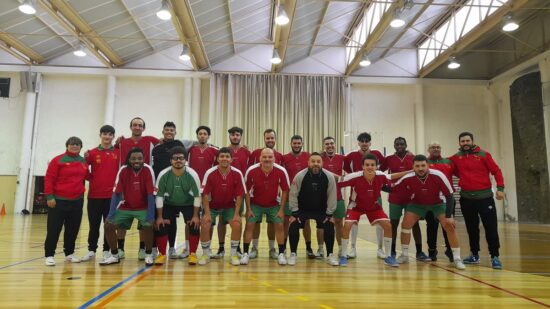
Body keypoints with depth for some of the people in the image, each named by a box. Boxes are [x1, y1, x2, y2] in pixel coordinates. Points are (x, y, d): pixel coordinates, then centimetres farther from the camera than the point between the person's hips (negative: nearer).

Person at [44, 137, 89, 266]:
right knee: (54, 229, 0)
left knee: (73, 229, 11)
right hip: (59, 201, -5)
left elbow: (86, 176, 22)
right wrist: (49, 196, -14)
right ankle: (49, 255, 11)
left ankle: (69, 253, 24)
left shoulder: (83, 162, 9)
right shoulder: (58, 160, -6)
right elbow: (49, 179, -9)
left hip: (77, 201, 5)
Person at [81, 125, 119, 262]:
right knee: (94, 224, 7)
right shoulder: (92, 153, 4)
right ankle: (91, 250, 20)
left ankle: (106, 250, 17)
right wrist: (91, 179, -6)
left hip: (112, 195, 0)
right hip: (94, 194, 0)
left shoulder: (118, 153, 3)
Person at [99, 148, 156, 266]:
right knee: (109, 225, -9)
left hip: (143, 207, -3)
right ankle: (114, 255, 12)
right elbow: (116, 193, -10)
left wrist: (151, 215, -26)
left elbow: (151, 194, -20)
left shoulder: (148, 170, -20)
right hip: (126, 207, 3)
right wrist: (111, 213, -17)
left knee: (148, 225, -27)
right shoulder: (123, 170, -13)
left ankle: (149, 254, -3)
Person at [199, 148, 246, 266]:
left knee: (237, 224, -19)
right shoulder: (210, 173, -20)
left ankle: (234, 253, 1)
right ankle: (206, 253, 7)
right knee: (205, 226, -18)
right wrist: (207, 213, -18)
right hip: (212, 205, 0)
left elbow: (239, 195, -11)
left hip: (229, 206, 1)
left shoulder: (237, 174, -16)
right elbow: (206, 194, -15)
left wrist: (236, 214, -15)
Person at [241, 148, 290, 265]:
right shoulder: (251, 170, -22)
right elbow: (246, 191, -9)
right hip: (255, 203, 0)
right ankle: (245, 253, 4)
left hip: (274, 204, 1)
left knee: (279, 225, -7)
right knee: (249, 225, -9)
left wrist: (281, 209, -9)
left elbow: (285, 191, -7)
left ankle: (281, 254, 9)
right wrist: (248, 209, -9)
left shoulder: (281, 171, -21)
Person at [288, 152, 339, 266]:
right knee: (293, 227, -16)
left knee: (330, 228, -11)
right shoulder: (300, 176, -21)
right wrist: (294, 213, -13)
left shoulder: (329, 176, -18)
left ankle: (330, 255, 9)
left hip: (322, 210, 1)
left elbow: (332, 196, -9)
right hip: (302, 209, -1)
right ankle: (293, 254, 3)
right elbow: (293, 194, -13)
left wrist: (329, 214, -7)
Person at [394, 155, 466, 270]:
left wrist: (449, 216, -23)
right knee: (405, 225, -11)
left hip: (437, 203, -1)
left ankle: (457, 258, 2)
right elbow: (392, 188, -11)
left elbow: (449, 195, -22)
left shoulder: (438, 176, -32)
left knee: (450, 226, -14)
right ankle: (404, 255, 8)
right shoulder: (408, 178, -28)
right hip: (417, 203, 1)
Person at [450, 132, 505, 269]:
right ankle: (474, 254, 24)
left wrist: (500, 188, -13)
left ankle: (495, 256, 8)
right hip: (466, 198, 3)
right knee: (472, 228, 12)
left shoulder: (483, 155, -3)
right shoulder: (456, 158, 4)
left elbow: (496, 171, -4)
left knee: (491, 228, -1)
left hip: (485, 197, -2)